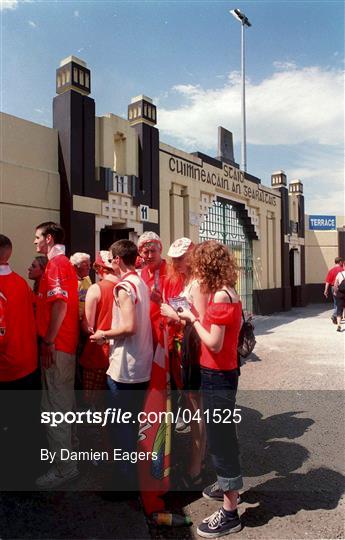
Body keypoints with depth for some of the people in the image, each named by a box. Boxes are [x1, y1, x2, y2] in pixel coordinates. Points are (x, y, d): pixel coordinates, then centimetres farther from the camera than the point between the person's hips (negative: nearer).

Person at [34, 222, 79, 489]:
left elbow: (60, 303, -24)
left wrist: (49, 341, -22)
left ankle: (64, 467, 9)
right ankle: (70, 445, 37)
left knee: (55, 405, -2)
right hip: (66, 343, 10)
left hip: (56, 346, -10)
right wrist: (40, 279, 11)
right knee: (64, 400, 21)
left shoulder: (56, 263, -13)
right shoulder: (65, 263, 18)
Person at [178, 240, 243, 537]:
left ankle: (230, 513, 20)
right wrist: (197, 317, 4)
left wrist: (193, 319, -14)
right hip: (223, 373, 10)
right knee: (222, 433, 25)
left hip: (217, 376, -10)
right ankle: (227, 485, 46)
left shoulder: (220, 296, -22)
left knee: (221, 437, 3)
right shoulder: (229, 293, 6)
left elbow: (214, 343, -25)